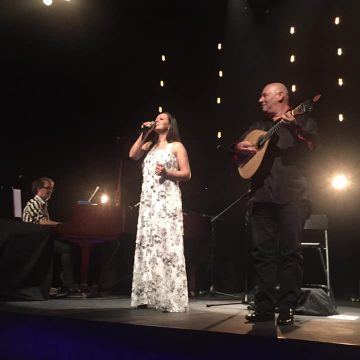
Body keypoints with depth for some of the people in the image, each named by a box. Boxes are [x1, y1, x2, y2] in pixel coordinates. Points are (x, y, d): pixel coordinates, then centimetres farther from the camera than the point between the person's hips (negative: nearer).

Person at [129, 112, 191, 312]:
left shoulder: (176, 146, 5)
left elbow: (187, 174, -1)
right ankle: (147, 296, 5)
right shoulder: (150, 145, 21)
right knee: (147, 245, 2)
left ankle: (170, 299, -10)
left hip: (167, 200, -6)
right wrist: (144, 134, 6)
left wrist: (167, 172, -16)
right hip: (148, 200, 6)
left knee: (167, 245, -11)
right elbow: (132, 155, 4)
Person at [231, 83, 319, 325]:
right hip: (262, 195, 5)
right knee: (263, 251, 2)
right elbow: (237, 155, 24)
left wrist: (294, 127, -25)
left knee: (290, 251, -5)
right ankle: (265, 307, 7)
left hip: (291, 196, -5)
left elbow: (312, 146, -11)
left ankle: (287, 308, 0)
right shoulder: (258, 127, 23)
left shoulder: (301, 120, 8)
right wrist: (239, 148, 2)